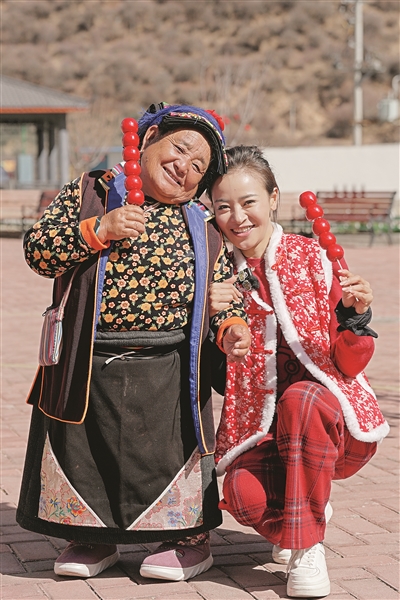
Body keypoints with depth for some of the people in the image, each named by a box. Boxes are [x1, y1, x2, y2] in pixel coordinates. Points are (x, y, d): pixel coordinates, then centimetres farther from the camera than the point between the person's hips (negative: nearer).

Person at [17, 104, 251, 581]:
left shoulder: (203, 228, 8)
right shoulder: (89, 192, 3)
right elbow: (37, 250, -5)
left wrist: (230, 328, -11)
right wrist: (98, 230, -17)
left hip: (167, 375, 0)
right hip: (88, 368, 0)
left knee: (170, 454, 6)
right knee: (84, 456, 10)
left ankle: (190, 538, 28)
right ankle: (95, 538, 32)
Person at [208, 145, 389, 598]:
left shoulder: (313, 259, -5)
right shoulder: (220, 277, 3)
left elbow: (348, 365, -5)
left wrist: (356, 315, -25)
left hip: (331, 420, -2)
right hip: (257, 428, 2)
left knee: (300, 399, -36)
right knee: (246, 494, -30)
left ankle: (306, 547, -20)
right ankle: (288, 527, 9)